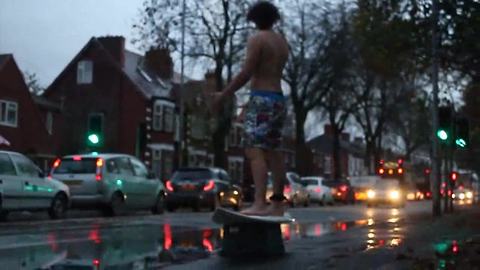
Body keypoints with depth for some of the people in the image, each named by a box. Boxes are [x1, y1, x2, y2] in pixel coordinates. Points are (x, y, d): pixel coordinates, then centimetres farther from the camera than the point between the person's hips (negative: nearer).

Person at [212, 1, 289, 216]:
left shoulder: (257, 39, -6)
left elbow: (246, 73, -13)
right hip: (278, 99, 9)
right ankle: (277, 204, 11)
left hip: (262, 99, -9)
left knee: (255, 150, -15)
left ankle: (259, 204, -25)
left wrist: (223, 94, -7)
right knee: (273, 152, 10)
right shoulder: (282, 42, 18)